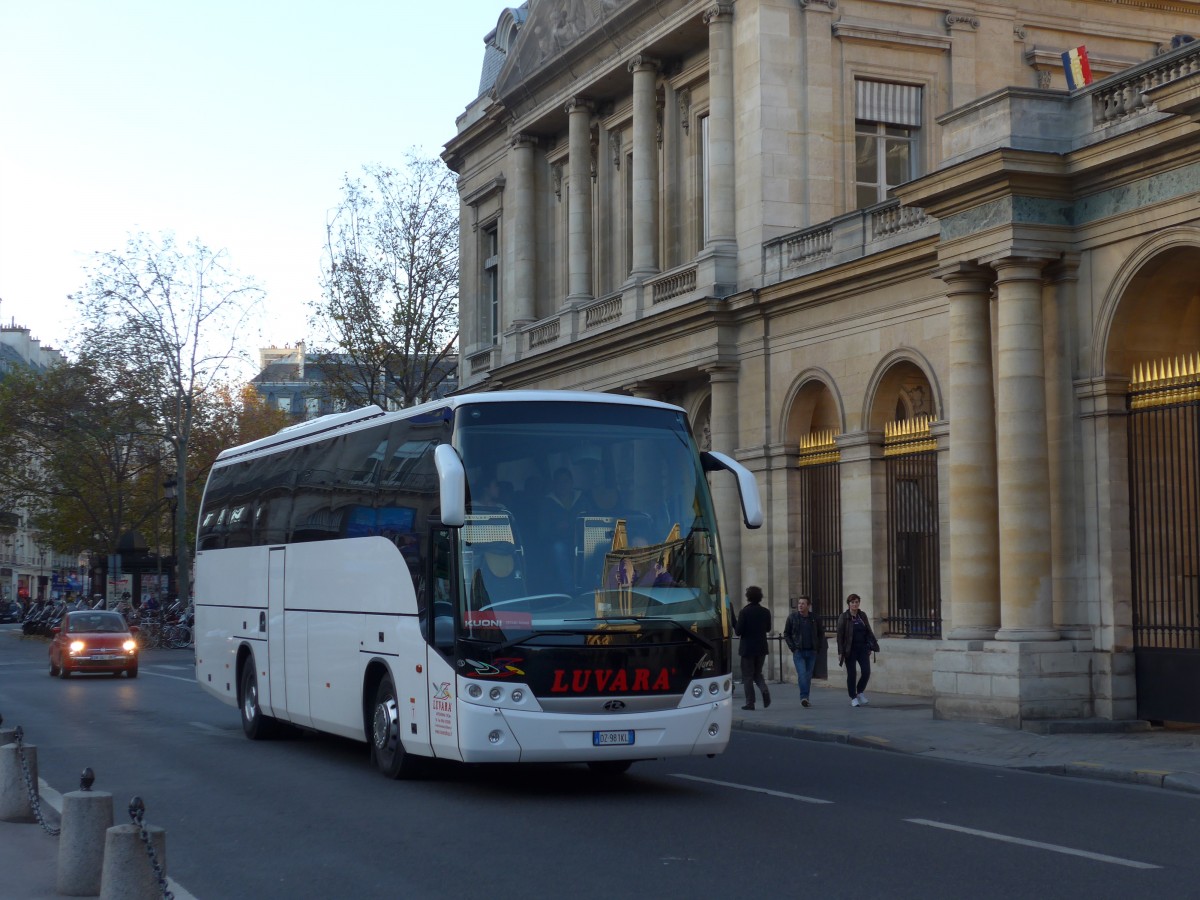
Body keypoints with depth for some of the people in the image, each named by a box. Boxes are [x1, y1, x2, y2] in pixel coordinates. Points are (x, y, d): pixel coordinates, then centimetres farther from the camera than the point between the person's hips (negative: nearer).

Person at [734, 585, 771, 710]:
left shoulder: (744, 612, -13)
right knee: (757, 673, 18)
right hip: (761, 648, 4)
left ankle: (750, 702, 2)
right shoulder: (766, 612, 1)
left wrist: (734, 623, 4)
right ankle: (765, 690, -9)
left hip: (747, 647, -4)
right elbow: (768, 628, 12)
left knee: (747, 676, 4)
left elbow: (738, 631, -14)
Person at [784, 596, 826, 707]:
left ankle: (805, 698, 15)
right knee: (802, 674, -16)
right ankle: (804, 697, -19)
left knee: (808, 675, 6)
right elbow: (786, 633, 5)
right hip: (798, 652, -2)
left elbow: (821, 633, 16)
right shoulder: (792, 616, -2)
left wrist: (818, 647, 6)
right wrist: (792, 647, -4)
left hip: (811, 652, 2)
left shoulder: (814, 618, 3)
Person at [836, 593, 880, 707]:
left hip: (862, 648, 4)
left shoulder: (862, 615, 8)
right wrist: (840, 652, -12)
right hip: (850, 650, -4)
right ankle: (853, 698, 13)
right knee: (851, 674, 2)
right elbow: (840, 635, -7)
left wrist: (872, 645, 5)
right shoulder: (844, 617, -5)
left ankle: (860, 692, 19)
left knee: (866, 672, -4)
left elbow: (868, 631, 14)